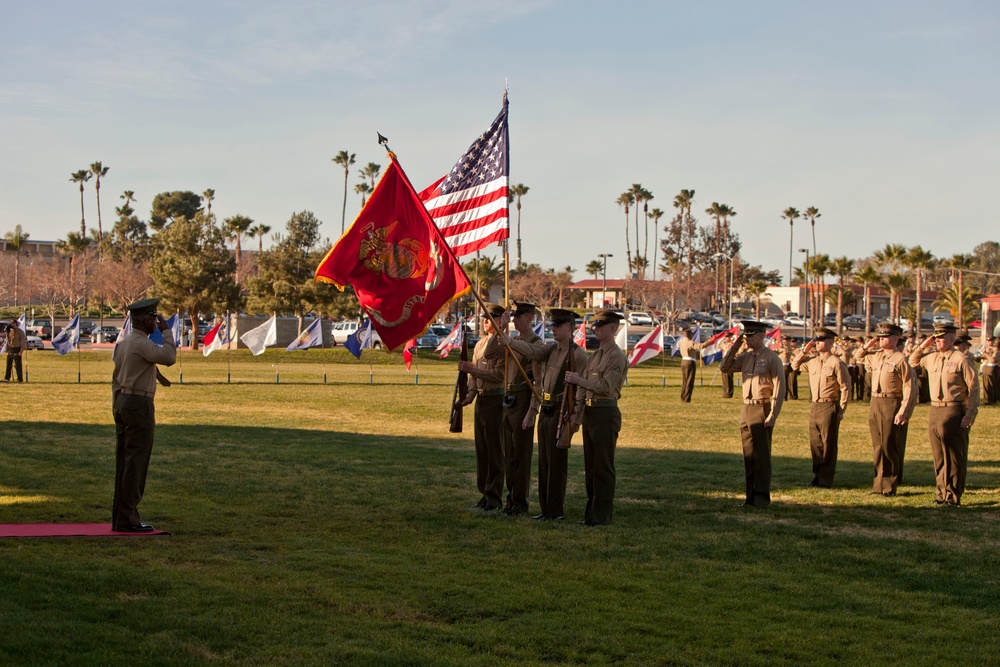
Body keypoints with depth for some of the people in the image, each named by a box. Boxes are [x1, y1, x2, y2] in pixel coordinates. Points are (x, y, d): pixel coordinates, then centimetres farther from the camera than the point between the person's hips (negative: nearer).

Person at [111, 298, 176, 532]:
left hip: (123, 401, 10)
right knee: (136, 462, -6)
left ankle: (119, 518, 14)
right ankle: (128, 519, -5)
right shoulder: (143, 344, -14)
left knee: (123, 461, 10)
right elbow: (169, 357, -24)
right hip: (139, 405, -10)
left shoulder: (123, 344, 15)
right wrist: (167, 331, -12)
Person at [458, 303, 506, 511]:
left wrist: (472, 369, -18)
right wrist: (471, 393, 2)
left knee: (495, 450, -4)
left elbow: (499, 374, -18)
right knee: (481, 449, 11)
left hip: (496, 399, -8)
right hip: (481, 399, 8)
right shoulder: (480, 344, 16)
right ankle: (485, 495, 18)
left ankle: (494, 498, 1)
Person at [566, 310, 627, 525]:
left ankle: (602, 515, -1)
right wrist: (577, 416, 9)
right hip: (589, 412, 9)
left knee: (603, 467, -5)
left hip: (605, 413, -9)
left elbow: (606, 386, -19)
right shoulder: (595, 356, 17)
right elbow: (583, 389, 16)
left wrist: (579, 380, -18)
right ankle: (592, 513, 17)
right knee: (590, 466, 11)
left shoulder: (617, 356, -10)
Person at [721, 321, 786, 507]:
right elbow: (725, 367, 14)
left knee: (761, 456, -4)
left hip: (762, 410, -7)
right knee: (748, 456, 9)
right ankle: (751, 496, 15)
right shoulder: (746, 357, 12)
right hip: (746, 409, 7)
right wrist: (734, 347, 5)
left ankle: (762, 497, 1)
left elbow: (780, 388, -12)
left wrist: (773, 415, -17)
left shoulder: (771, 358, -9)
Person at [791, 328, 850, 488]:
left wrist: (841, 410, -10)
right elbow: (795, 365, 26)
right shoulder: (812, 360, 10)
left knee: (828, 444, -1)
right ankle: (817, 476, 19)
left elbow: (845, 387, -8)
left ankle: (826, 479, 4)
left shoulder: (836, 363, -9)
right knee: (815, 443, 10)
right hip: (814, 406, 7)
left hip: (829, 407, -6)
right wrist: (805, 350, 12)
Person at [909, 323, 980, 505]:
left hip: (954, 411, -6)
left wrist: (970, 414, -15)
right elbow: (913, 361, 31)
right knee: (939, 456, 10)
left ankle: (954, 495, 2)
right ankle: (942, 491, 19)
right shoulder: (931, 358, 11)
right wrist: (923, 346, 15)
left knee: (955, 455, -2)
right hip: (934, 410, 7)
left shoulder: (961, 359, -8)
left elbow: (974, 388, -9)